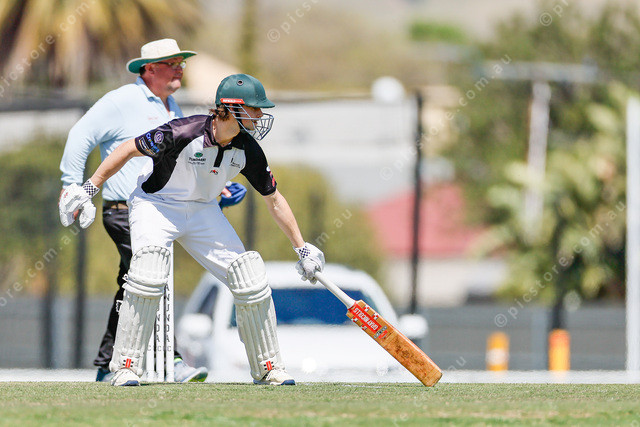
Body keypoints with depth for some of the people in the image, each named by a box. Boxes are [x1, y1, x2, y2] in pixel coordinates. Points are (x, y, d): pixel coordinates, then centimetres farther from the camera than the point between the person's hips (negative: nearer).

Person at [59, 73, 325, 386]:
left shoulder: (248, 150, -11)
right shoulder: (184, 134, -29)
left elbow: (274, 199, 3)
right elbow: (129, 150, -16)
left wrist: (301, 247, 5)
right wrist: (89, 189, -15)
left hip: (202, 211, 5)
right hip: (155, 205, -5)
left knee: (251, 279, -6)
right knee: (149, 275, -30)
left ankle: (268, 368, 9)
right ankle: (126, 368, -19)